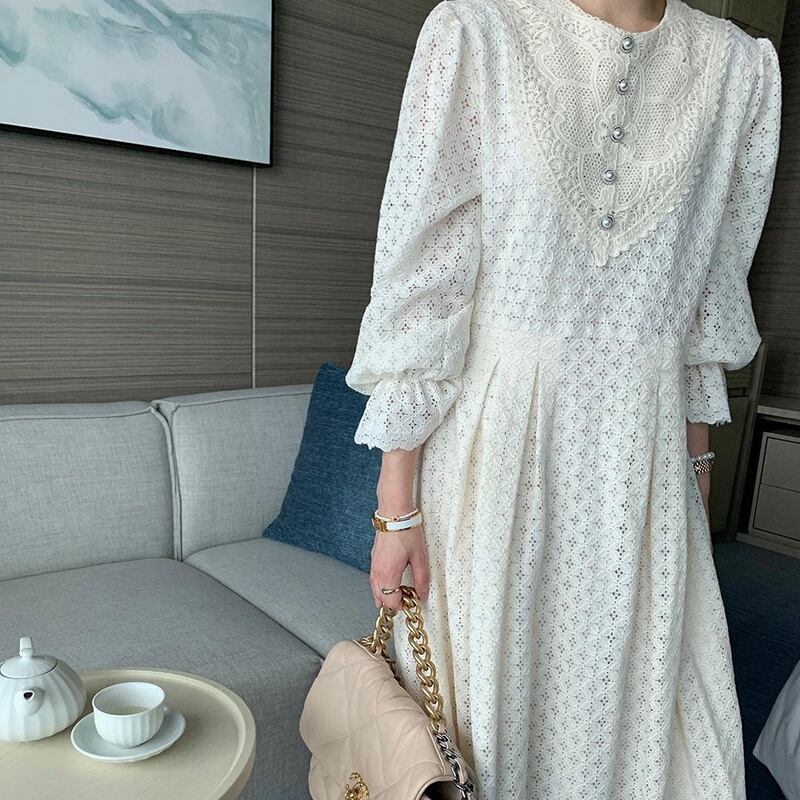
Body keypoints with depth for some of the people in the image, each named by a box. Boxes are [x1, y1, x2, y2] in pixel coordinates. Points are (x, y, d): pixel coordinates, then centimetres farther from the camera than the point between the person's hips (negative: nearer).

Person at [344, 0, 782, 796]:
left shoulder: (741, 66, 5)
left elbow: (708, 303, 11)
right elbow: (417, 282, -9)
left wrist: (696, 469, 13)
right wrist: (396, 506, -9)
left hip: (644, 458, 4)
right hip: (493, 434, -3)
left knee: (638, 712, 16)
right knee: (479, 707, 13)